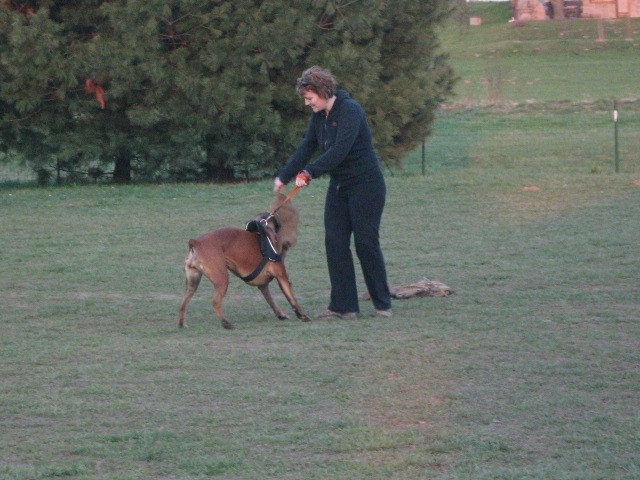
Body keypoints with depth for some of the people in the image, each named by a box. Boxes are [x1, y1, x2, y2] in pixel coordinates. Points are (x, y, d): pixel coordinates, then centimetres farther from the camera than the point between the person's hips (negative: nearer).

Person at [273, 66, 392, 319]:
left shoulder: (350, 110, -20)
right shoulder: (319, 117, 7)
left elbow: (340, 149, -29)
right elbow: (306, 148, 9)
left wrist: (310, 171, -29)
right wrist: (284, 177, 0)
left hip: (366, 185, -8)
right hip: (339, 186, 8)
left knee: (366, 242, -5)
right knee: (335, 243, 1)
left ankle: (382, 304, 7)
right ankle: (343, 306, 2)